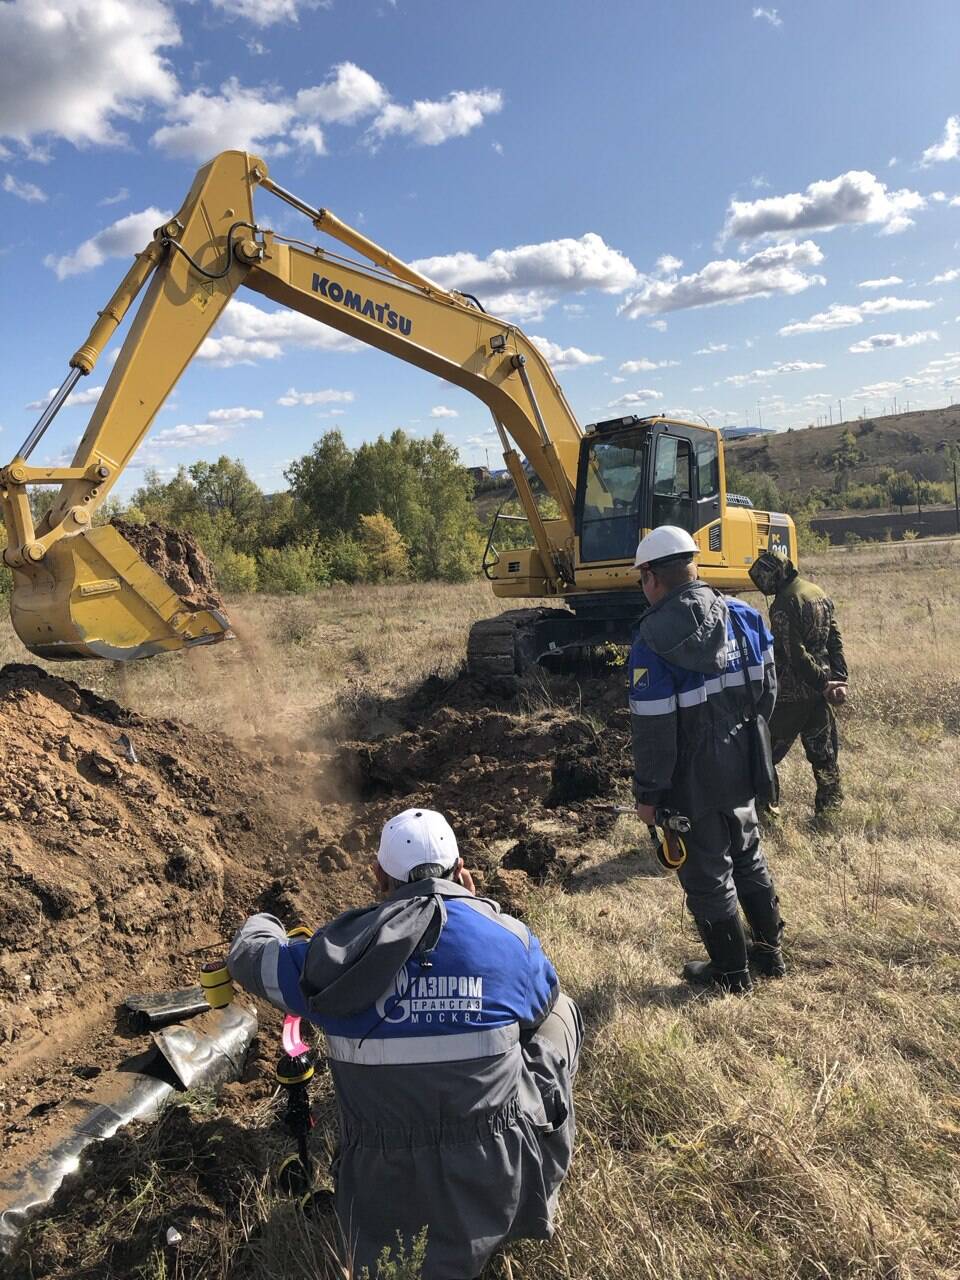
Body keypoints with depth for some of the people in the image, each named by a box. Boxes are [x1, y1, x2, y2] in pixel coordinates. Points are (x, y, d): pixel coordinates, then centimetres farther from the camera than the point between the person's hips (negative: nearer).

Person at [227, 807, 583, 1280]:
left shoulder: (338, 950, -11)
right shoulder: (509, 937, -12)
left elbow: (248, 955, 8)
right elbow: (542, 1003, 9)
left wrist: (261, 923, 30)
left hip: (387, 1192, 2)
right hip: (497, 1182, -2)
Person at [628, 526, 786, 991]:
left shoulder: (654, 639, -21)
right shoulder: (743, 616, -2)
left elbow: (653, 729, -21)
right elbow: (768, 688, 7)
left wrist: (647, 793, -11)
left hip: (694, 783, -6)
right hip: (743, 770, 7)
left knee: (707, 876, 12)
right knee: (749, 860, 25)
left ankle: (731, 971, 28)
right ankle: (770, 952, 40)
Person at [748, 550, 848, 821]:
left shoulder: (784, 604, -18)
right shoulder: (819, 594, 8)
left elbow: (795, 653, -21)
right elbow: (835, 640, 9)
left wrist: (822, 683, -14)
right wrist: (839, 679, 6)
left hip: (792, 689, -8)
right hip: (820, 684, 8)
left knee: (769, 748, 5)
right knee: (823, 748, 14)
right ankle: (829, 805, 20)